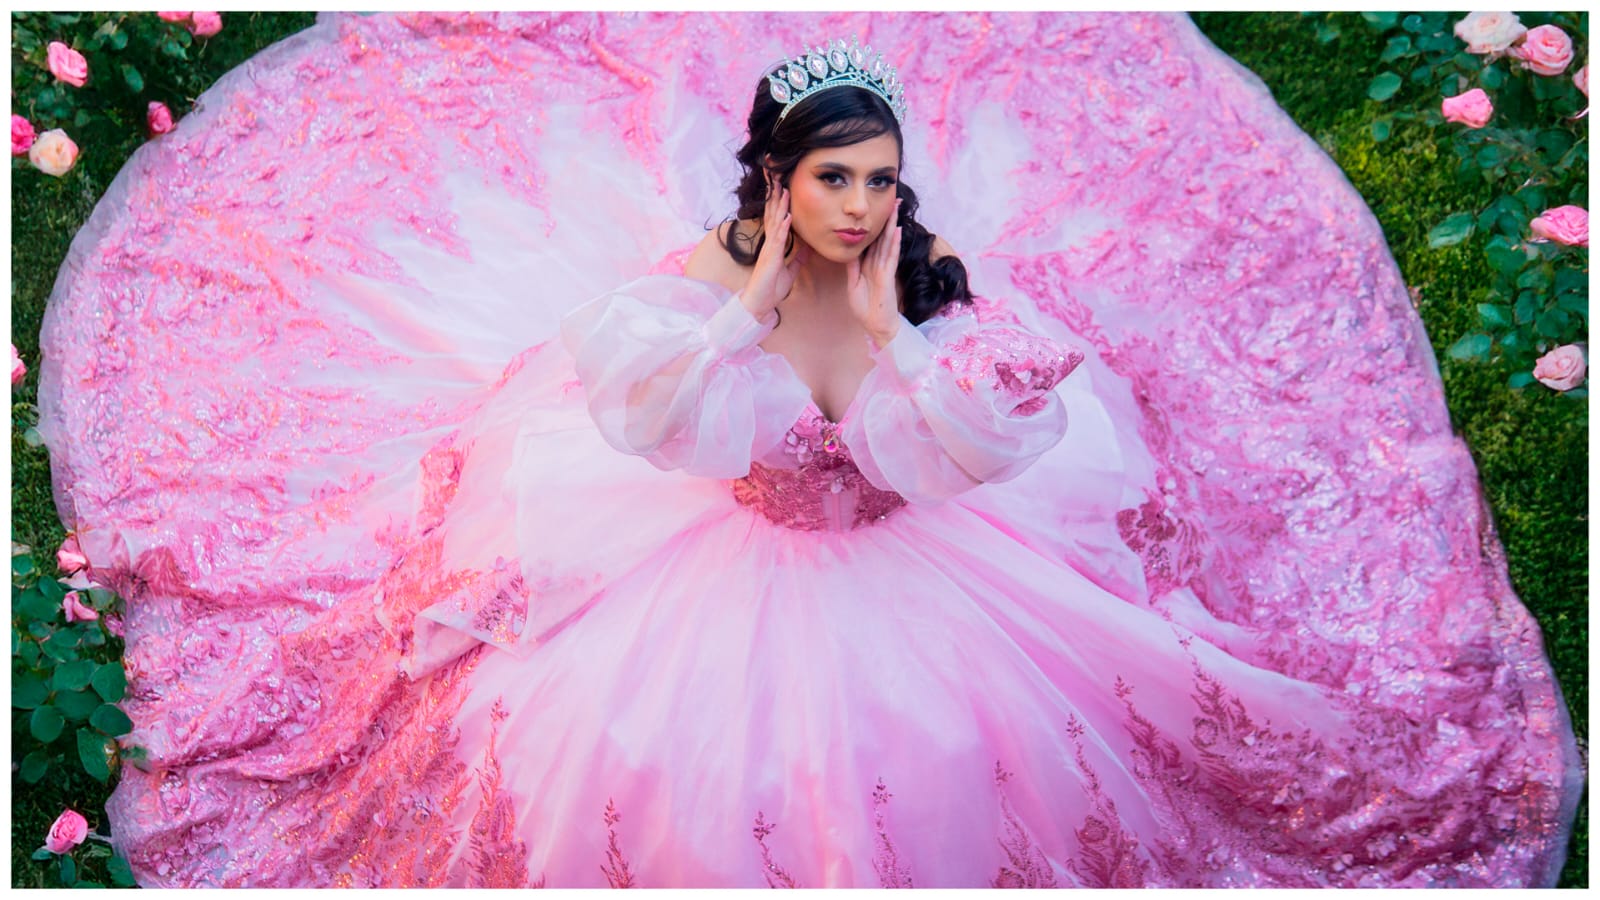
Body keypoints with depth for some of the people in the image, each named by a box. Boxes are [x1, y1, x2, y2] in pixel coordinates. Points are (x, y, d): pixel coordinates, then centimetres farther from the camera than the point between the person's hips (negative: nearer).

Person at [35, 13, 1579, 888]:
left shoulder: (943, 282, -14)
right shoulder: (700, 273, -16)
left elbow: (941, 471, -25)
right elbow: (651, 429, -32)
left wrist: (887, 320, -29)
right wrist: (757, 294, -30)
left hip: (908, 566, 1)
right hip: (718, 563, -1)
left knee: (918, 765, 3)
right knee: (689, 766, 0)